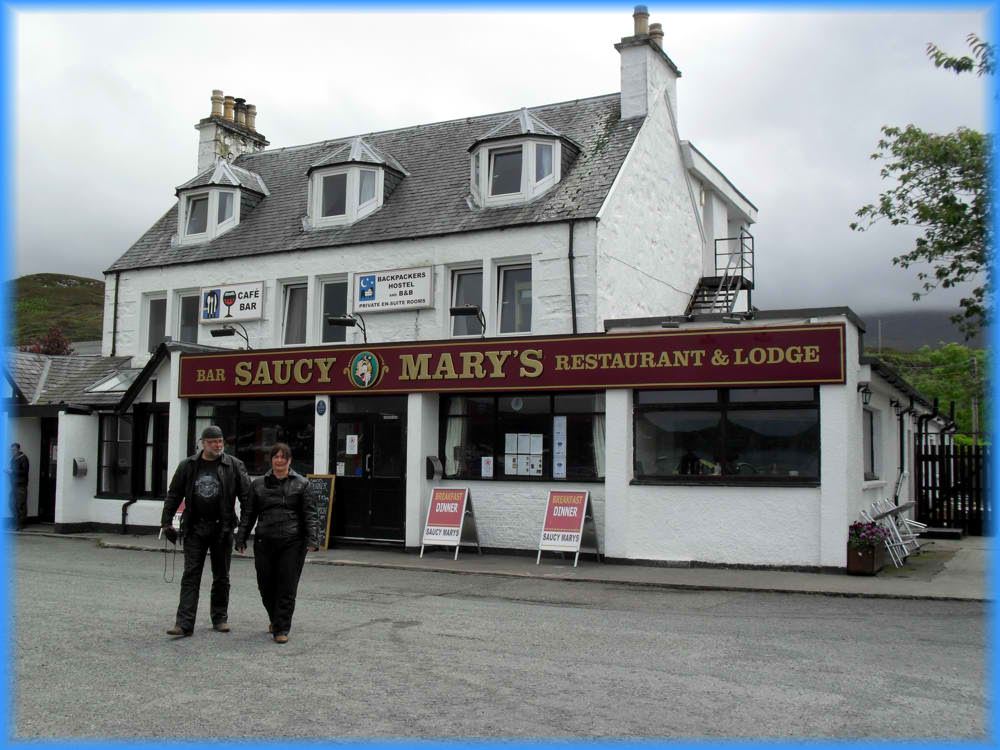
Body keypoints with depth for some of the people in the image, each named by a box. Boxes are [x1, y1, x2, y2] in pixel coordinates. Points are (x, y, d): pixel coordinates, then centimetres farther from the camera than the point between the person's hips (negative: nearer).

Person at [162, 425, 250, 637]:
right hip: (195, 529, 1)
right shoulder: (188, 466, 4)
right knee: (190, 575, -3)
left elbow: (246, 495, -2)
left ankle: (220, 618, 23)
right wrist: (166, 521, 6)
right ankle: (184, 623, -5)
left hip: (222, 529, -1)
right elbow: (174, 495, 10)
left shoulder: (234, 466, -2)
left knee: (221, 577, 10)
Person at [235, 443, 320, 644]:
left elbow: (311, 514, 0)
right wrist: (241, 539, 9)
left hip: (292, 543, -2)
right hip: (264, 542, 3)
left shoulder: (301, 484, 4)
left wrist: (312, 539, -10)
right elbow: (248, 514, 14)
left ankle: (281, 629, 7)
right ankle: (275, 618, 33)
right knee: (266, 586, 8)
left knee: (287, 588, -2)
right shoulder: (258, 484, 12)